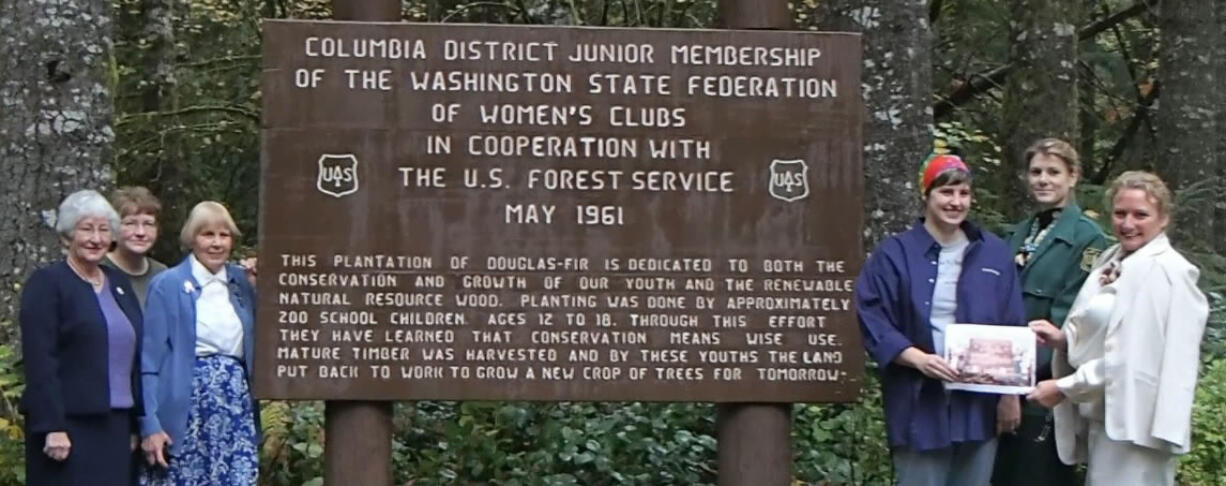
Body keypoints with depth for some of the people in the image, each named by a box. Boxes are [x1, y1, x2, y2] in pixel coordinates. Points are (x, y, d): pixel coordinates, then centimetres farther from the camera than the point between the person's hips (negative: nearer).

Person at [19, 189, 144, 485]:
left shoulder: (119, 284, 16)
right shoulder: (47, 284, -4)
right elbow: (39, 362, -11)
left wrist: (135, 424, 13)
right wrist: (52, 427, -18)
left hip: (116, 426, 6)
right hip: (70, 425, -6)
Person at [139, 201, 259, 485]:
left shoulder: (242, 283, 11)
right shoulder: (168, 285, -2)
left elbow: (254, 348, 13)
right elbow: (149, 361, -6)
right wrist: (150, 426, -13)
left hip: (237, 406, 4)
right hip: (186, 410, -4)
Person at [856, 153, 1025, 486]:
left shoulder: (995, 255, 10)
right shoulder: (895, 255, 0)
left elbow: (1013, 329, 10)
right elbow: (872, 321, -6)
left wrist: (1011, 393, 4)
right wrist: (918, 359, -19)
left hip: (979, 405, 3)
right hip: (920, 406, -3)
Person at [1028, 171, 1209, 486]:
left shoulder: (1163, 272, -16)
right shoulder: (1112, 262, 12)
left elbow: (1132, 358, -20)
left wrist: (1064, 388, -14)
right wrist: (1063, 338, -1)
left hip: (1134, 423, -9)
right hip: (1101, 416, 9)